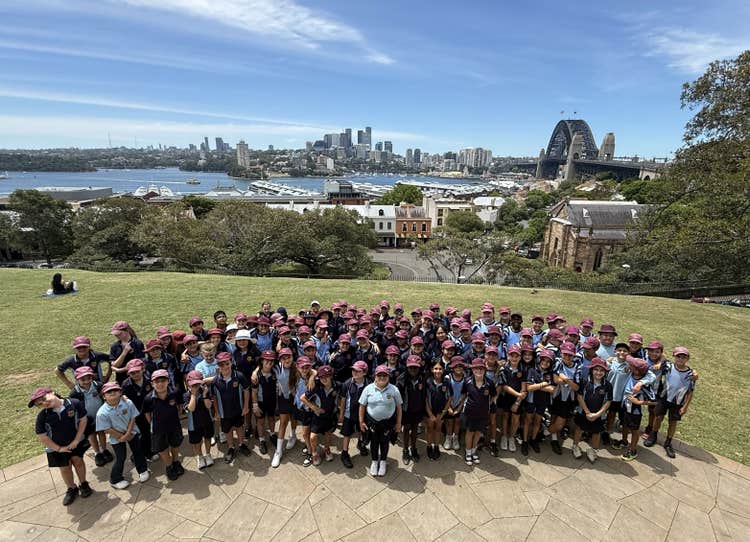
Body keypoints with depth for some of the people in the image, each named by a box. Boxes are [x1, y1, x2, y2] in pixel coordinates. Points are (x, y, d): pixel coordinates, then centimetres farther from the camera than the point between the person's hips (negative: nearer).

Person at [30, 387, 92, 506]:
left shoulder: (74, 404, -25)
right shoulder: (42, 416, -22)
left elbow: (83, 420, -13)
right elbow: (41, 436, -11)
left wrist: (76, 440, -13)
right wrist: (59, 448, -7)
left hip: (76, 441, -1)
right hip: (56, 447, 1)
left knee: (77, 460, 3)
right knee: (65, 468, 11)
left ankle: (83, 484, 29)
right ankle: (72, 489, 36)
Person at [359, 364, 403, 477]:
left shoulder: (394, 389, -10)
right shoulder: (368, 389, -10)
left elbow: (398, 407, -2)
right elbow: (362, 406, -3)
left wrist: (398, 423, 0)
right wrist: (361, 422, -2)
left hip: (388, 422, 0)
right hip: (372, 421, 0)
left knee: (385, 442, 15)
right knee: (374, 442, 15)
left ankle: (383, 462, 39)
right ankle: (374, 462, 39)